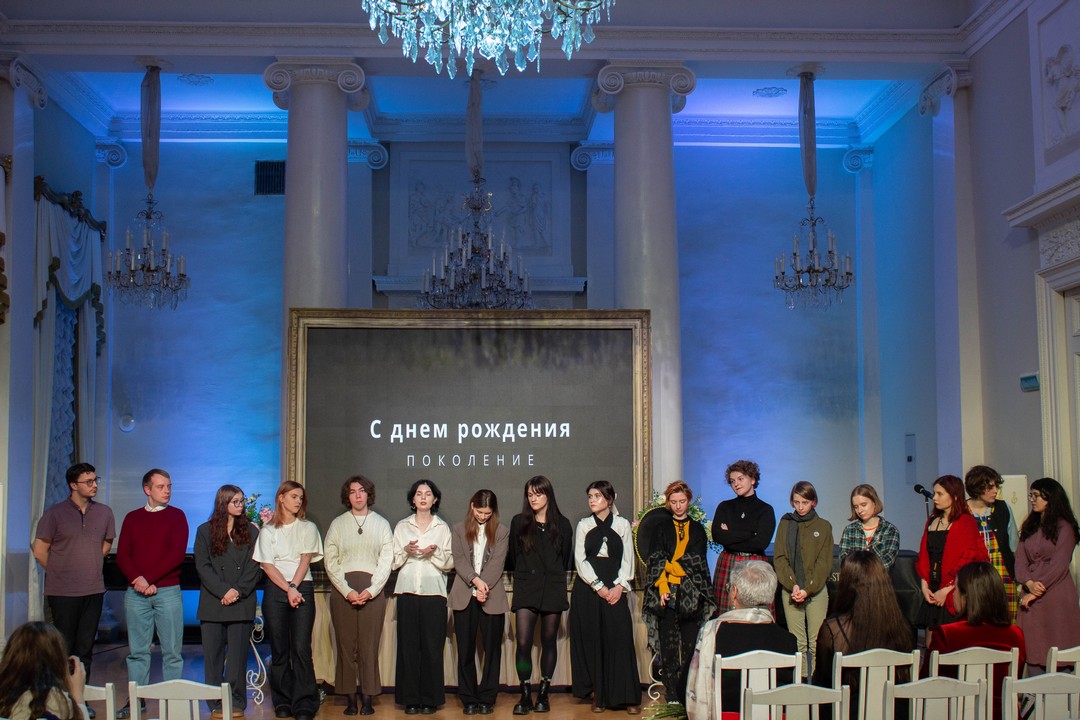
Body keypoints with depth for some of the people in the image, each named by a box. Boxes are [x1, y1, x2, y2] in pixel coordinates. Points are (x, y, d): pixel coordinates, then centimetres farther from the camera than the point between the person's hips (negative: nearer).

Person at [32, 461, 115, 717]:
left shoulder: (104, 513, 5)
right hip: (63, 592, -3)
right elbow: (40, 551, 0)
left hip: (93, 590, 3)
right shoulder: (55, 513, -6)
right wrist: (59, 572, 6)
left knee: (85, 647, 9)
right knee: (64, 648, 3)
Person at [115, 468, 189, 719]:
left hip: (167, 591, -2)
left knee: (172, 650, -1)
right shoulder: (132, 518, 12)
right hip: (136, 592, 2)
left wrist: (149, 578, -12)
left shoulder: (176, 516, 4)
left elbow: (177, 554, -6)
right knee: (137, 649, 5)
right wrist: (138, 580, -12)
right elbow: (122, 555, 4)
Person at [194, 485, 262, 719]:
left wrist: (238, 591, -10)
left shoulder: (250, 531, 9)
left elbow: (255, 567, 3)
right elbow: (202, 566, -1)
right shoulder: (205, 531, 7)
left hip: (242, 604, 0)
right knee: (213, 655, 1)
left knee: (238, 656, 1)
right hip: (212, 604, 0)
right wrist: (224, 591, -12)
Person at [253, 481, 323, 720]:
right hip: (275, 590, 0)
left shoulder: (308, 528, 13)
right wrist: (288, 589, -10)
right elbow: (267, 565, 1)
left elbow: (306, 559, 3)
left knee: (301, 648, -8)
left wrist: (294, 587, -11)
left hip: (302, 589, 0)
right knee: (279, 649, 1)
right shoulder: (268, 530, 10)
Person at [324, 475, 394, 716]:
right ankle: (349, 699, 4)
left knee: (369, 646, -3)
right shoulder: (337, 524, 9)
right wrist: (347, 591, -8)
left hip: (373, 591, 0)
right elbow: (330, 562, 4)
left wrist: (371, 591, -9)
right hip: (343, 590, 0)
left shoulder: (381, 524, 10)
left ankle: (367, 698, 2)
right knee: (346, 645, 0)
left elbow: (386, 561, 4)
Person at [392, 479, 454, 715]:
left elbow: (449, 563, 5)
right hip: (408, 591, 1)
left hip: (433, 591, -1)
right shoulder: (402, 527, 12)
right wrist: (406, 552, -11)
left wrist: (434, 553, -13)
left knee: (432, 645, -3)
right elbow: (394, 562, 8)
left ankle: (430, 699, 5)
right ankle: (410, 699, 5)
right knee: (408, 644, -2)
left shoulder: (442, 527, 10)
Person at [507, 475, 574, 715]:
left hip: (553, 589, 1)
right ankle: (525, 694, -2)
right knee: (523, 642, -10)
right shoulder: (519, 522, 6)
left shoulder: (562, 524, 6)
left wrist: (554, 574, 10)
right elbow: (512, 557, 14)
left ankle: (543, 693, 16)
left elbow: (566, 560, 13)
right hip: (526, 588, 0)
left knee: (548, 642, 6)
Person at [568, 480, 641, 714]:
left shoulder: (623, 524, 8)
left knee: (619, 639, -8)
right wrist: (598, 586, -9)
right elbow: (580, 560, 1)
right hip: (587, 589, 1)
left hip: (615, 590, -1)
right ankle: (598, 696, 5)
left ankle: (627, 697, -3)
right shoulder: (584, 525, 9)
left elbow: (628, 559, 6)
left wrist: (619, 585, -9)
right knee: (591, 641, -2)